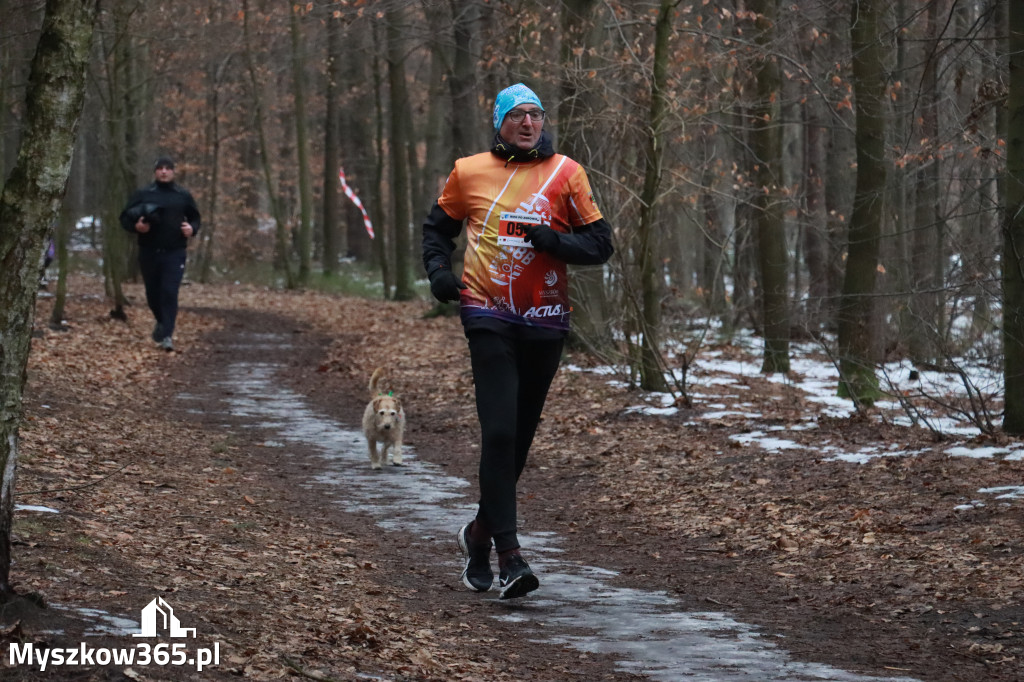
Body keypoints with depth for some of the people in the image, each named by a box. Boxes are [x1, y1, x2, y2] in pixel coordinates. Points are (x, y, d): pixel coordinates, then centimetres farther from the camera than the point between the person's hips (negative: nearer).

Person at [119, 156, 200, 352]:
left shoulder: (183, 195, 7)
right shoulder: (143, 194, 4)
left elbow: (194, 217, 18)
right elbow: (125, 218, 6)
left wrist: (192, 229, -4)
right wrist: (136, 226, -16)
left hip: (174, 253, -1)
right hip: (149, 252, 1)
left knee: (170, 293, -14)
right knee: (153, 293, 12)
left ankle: (167, 335, -14)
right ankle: (162, 322, 40)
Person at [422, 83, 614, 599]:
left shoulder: (565, 174, 3)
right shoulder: (469, 173, 5)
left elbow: (600, 243, 2)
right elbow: (438, 226, 21)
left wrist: (553, 240, -15)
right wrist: (437, 269, 3)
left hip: (545, 320, 2)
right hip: (488, 316, -1)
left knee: (519, 435, 10)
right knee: (499, 431, -14)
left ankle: (481, 532, 32)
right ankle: (507, 556, -15)